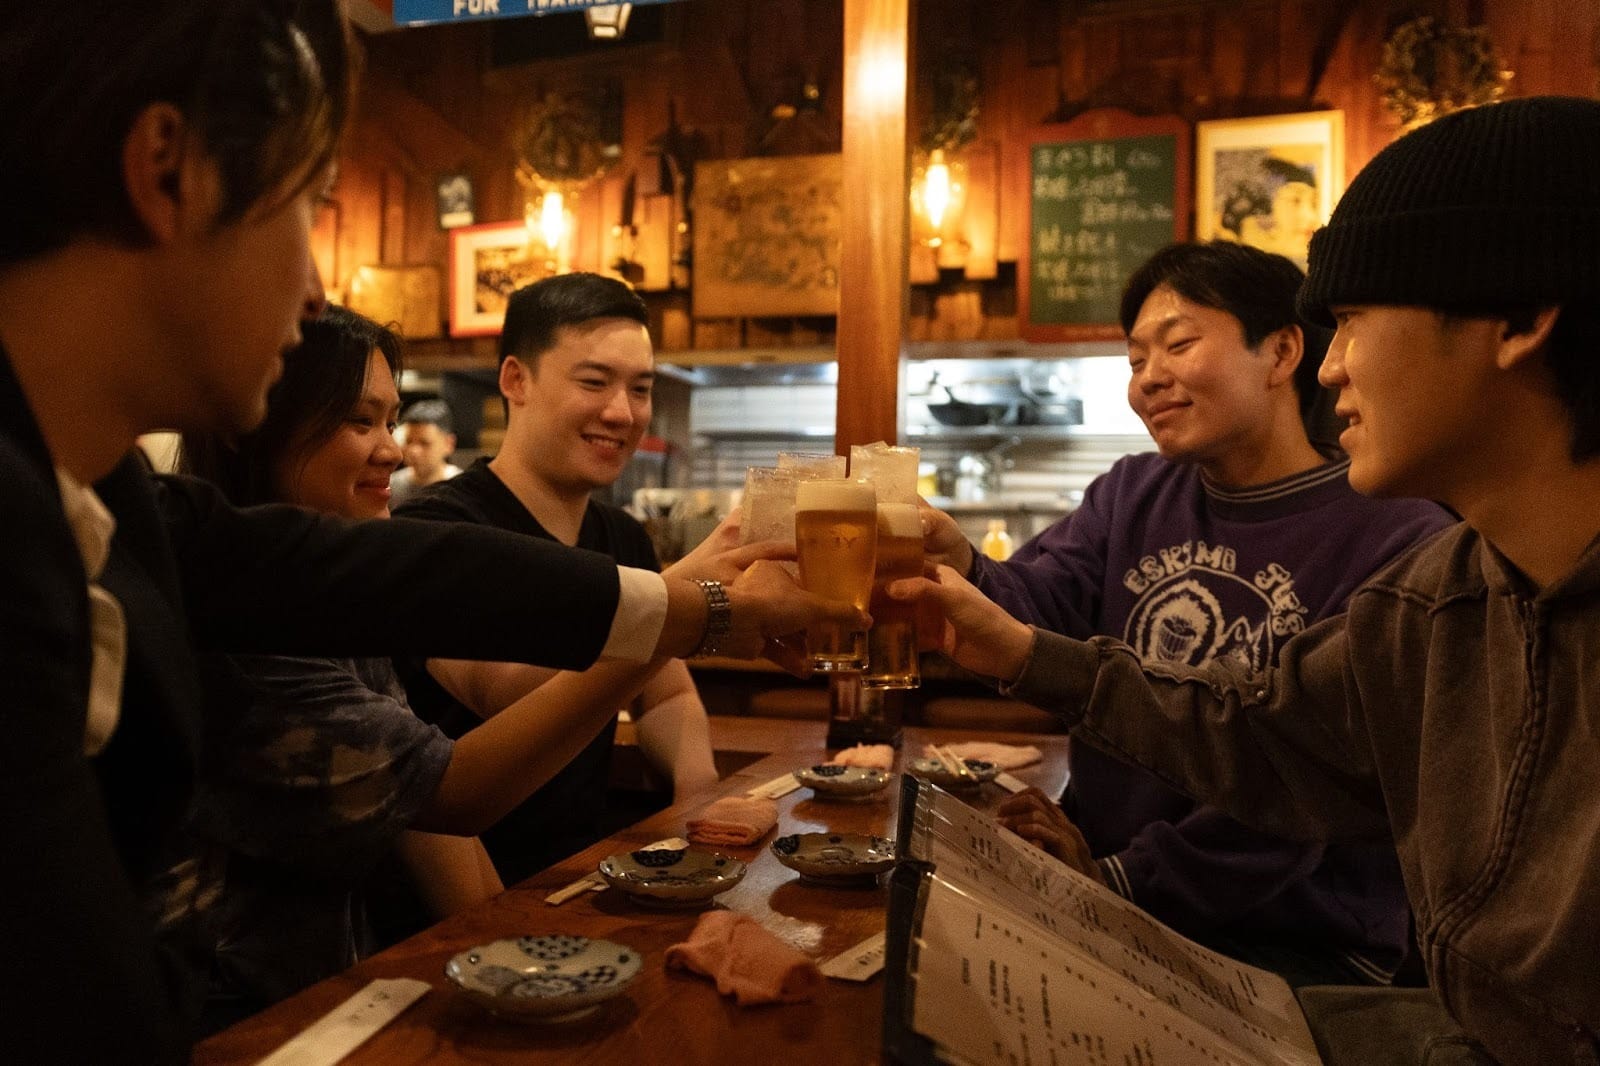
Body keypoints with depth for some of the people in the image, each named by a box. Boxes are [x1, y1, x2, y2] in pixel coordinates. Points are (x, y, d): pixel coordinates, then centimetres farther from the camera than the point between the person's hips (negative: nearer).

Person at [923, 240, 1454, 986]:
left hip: (1300, 948, -5)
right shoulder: (1130, 495, 10)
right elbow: (1036, 611, -7)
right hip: (1094, 900, 5)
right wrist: (963, 573, -28)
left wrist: (1122, 879, -17)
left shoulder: (1398, 541, -11)